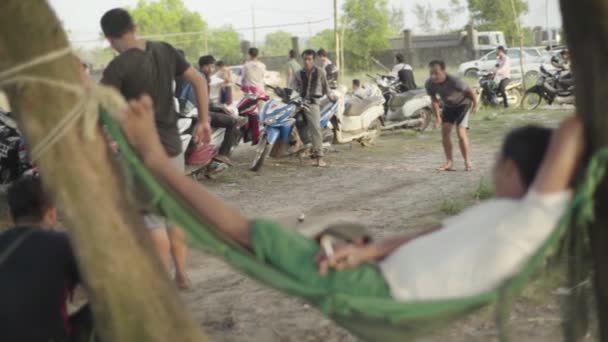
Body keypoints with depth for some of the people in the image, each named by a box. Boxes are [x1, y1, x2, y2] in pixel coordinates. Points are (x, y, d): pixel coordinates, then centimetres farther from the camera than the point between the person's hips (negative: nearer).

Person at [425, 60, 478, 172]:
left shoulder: (454, 81, -37)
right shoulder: (430, 84, -23)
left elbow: (470, 91, -21)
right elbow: (434, 100, -4)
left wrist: (475, 105, -6)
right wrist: (437, 116, -4)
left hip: (462, 104, -5)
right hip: (448, 106, 5)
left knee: (461, 132, -15)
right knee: (445, 132, -3)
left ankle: (467, 161, -2)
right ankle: (449, 162, 7)